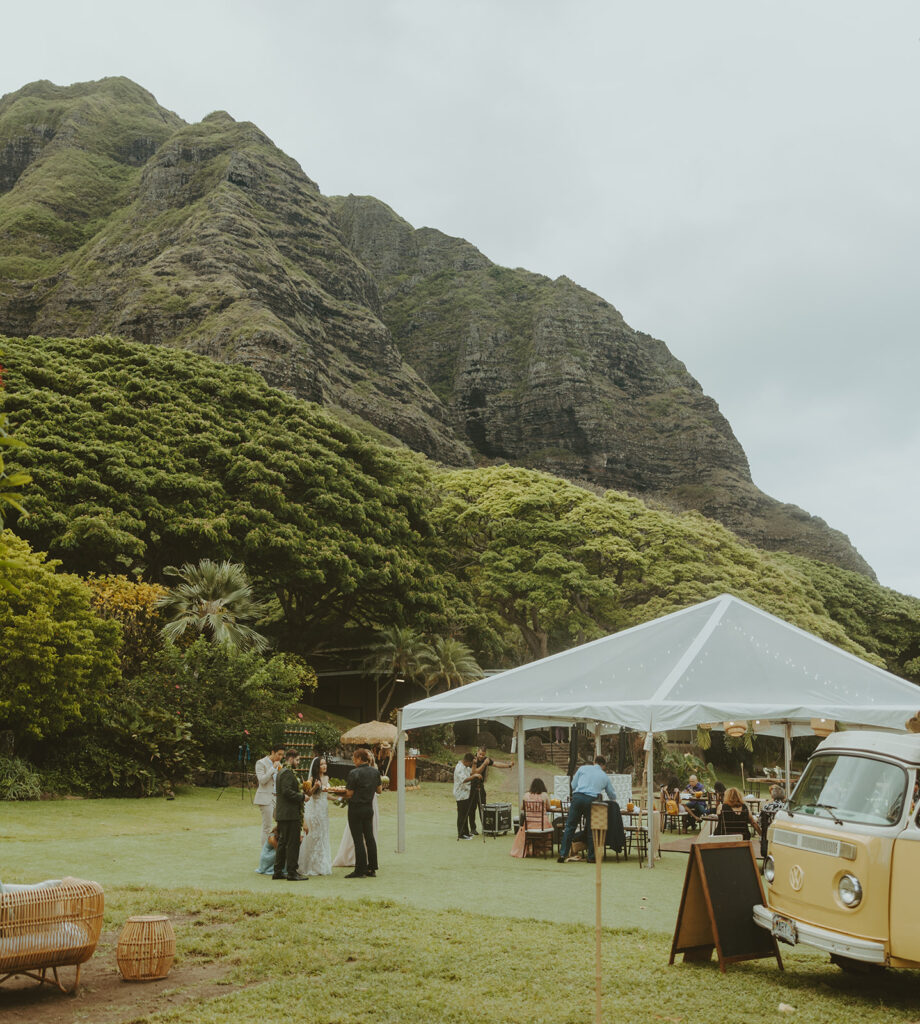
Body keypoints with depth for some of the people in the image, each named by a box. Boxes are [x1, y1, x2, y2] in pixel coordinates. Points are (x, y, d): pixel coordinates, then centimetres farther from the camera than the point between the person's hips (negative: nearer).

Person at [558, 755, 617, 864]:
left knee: (570, 826, 4)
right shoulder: (605, 776, 21)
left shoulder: (583, 768, 17)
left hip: (577, 797, 0)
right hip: (591, 800, 0)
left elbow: (573, 785, 17)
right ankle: (591, 857, 13)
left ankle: (563, 854, 0)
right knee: (591, 829, 11)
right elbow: (613, 795, 31)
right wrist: (613, 802, 54)